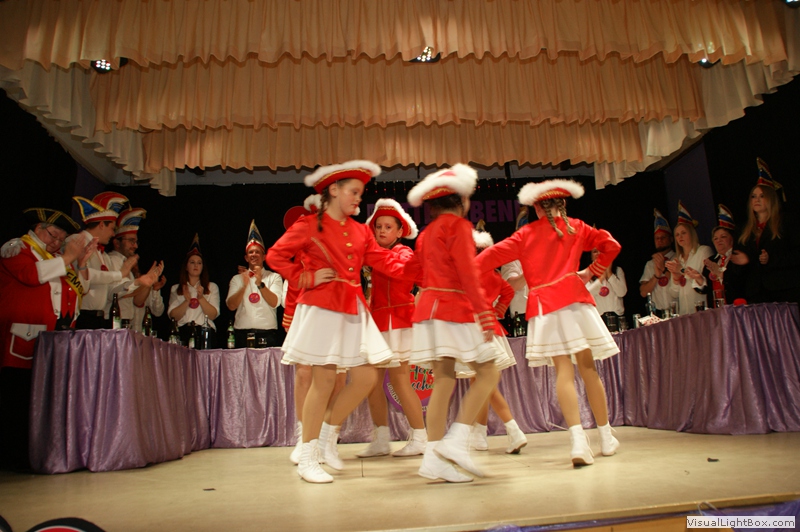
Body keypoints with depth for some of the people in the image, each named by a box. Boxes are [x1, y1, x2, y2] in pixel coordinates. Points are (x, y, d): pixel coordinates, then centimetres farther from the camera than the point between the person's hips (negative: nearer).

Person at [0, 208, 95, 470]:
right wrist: (67, 258, -7)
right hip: (24, 340, -6)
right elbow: (31, 274, -14)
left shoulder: (56, 258, 27)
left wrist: (81, 263, 10)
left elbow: (80, 290, 21)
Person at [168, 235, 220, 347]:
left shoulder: (212, 287, 15)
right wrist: (187, 301, -10)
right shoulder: (175, 289, 17)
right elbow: (173, 316, 4)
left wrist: (201, 298, -10)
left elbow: (213, 315, 3)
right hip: (183, 332, 1)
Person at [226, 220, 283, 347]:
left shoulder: (274, 277, 11)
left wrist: (260, 284, -19)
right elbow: (231, 306, 2)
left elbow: (274, 303, -5)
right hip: (242, 334, 1)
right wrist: (244, 286, -13)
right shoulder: (237, 278, 16)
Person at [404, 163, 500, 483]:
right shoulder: (459, 225, -5)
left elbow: (414, 269, 20)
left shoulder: (427, 233, 19)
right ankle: (457, 441, -10)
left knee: (444, 381, 5)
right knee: (488, 373, -1)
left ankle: (434, 458, 3)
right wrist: (485, 314, -17)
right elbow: (468, 274, -14)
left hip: (429, 308, 8)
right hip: (456, 309, -8)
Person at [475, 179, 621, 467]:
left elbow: (494, 254, 3)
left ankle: (578, 438, -18)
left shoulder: (526, 234, 10)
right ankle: (606, 437, 17)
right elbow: (611, 245, 10)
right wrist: (592, 272, 18)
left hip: (543, 307, -1)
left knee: (564, 371, -5)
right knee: (588, 368, 8)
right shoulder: (576, 227, 13)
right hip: (574, 299, 1)